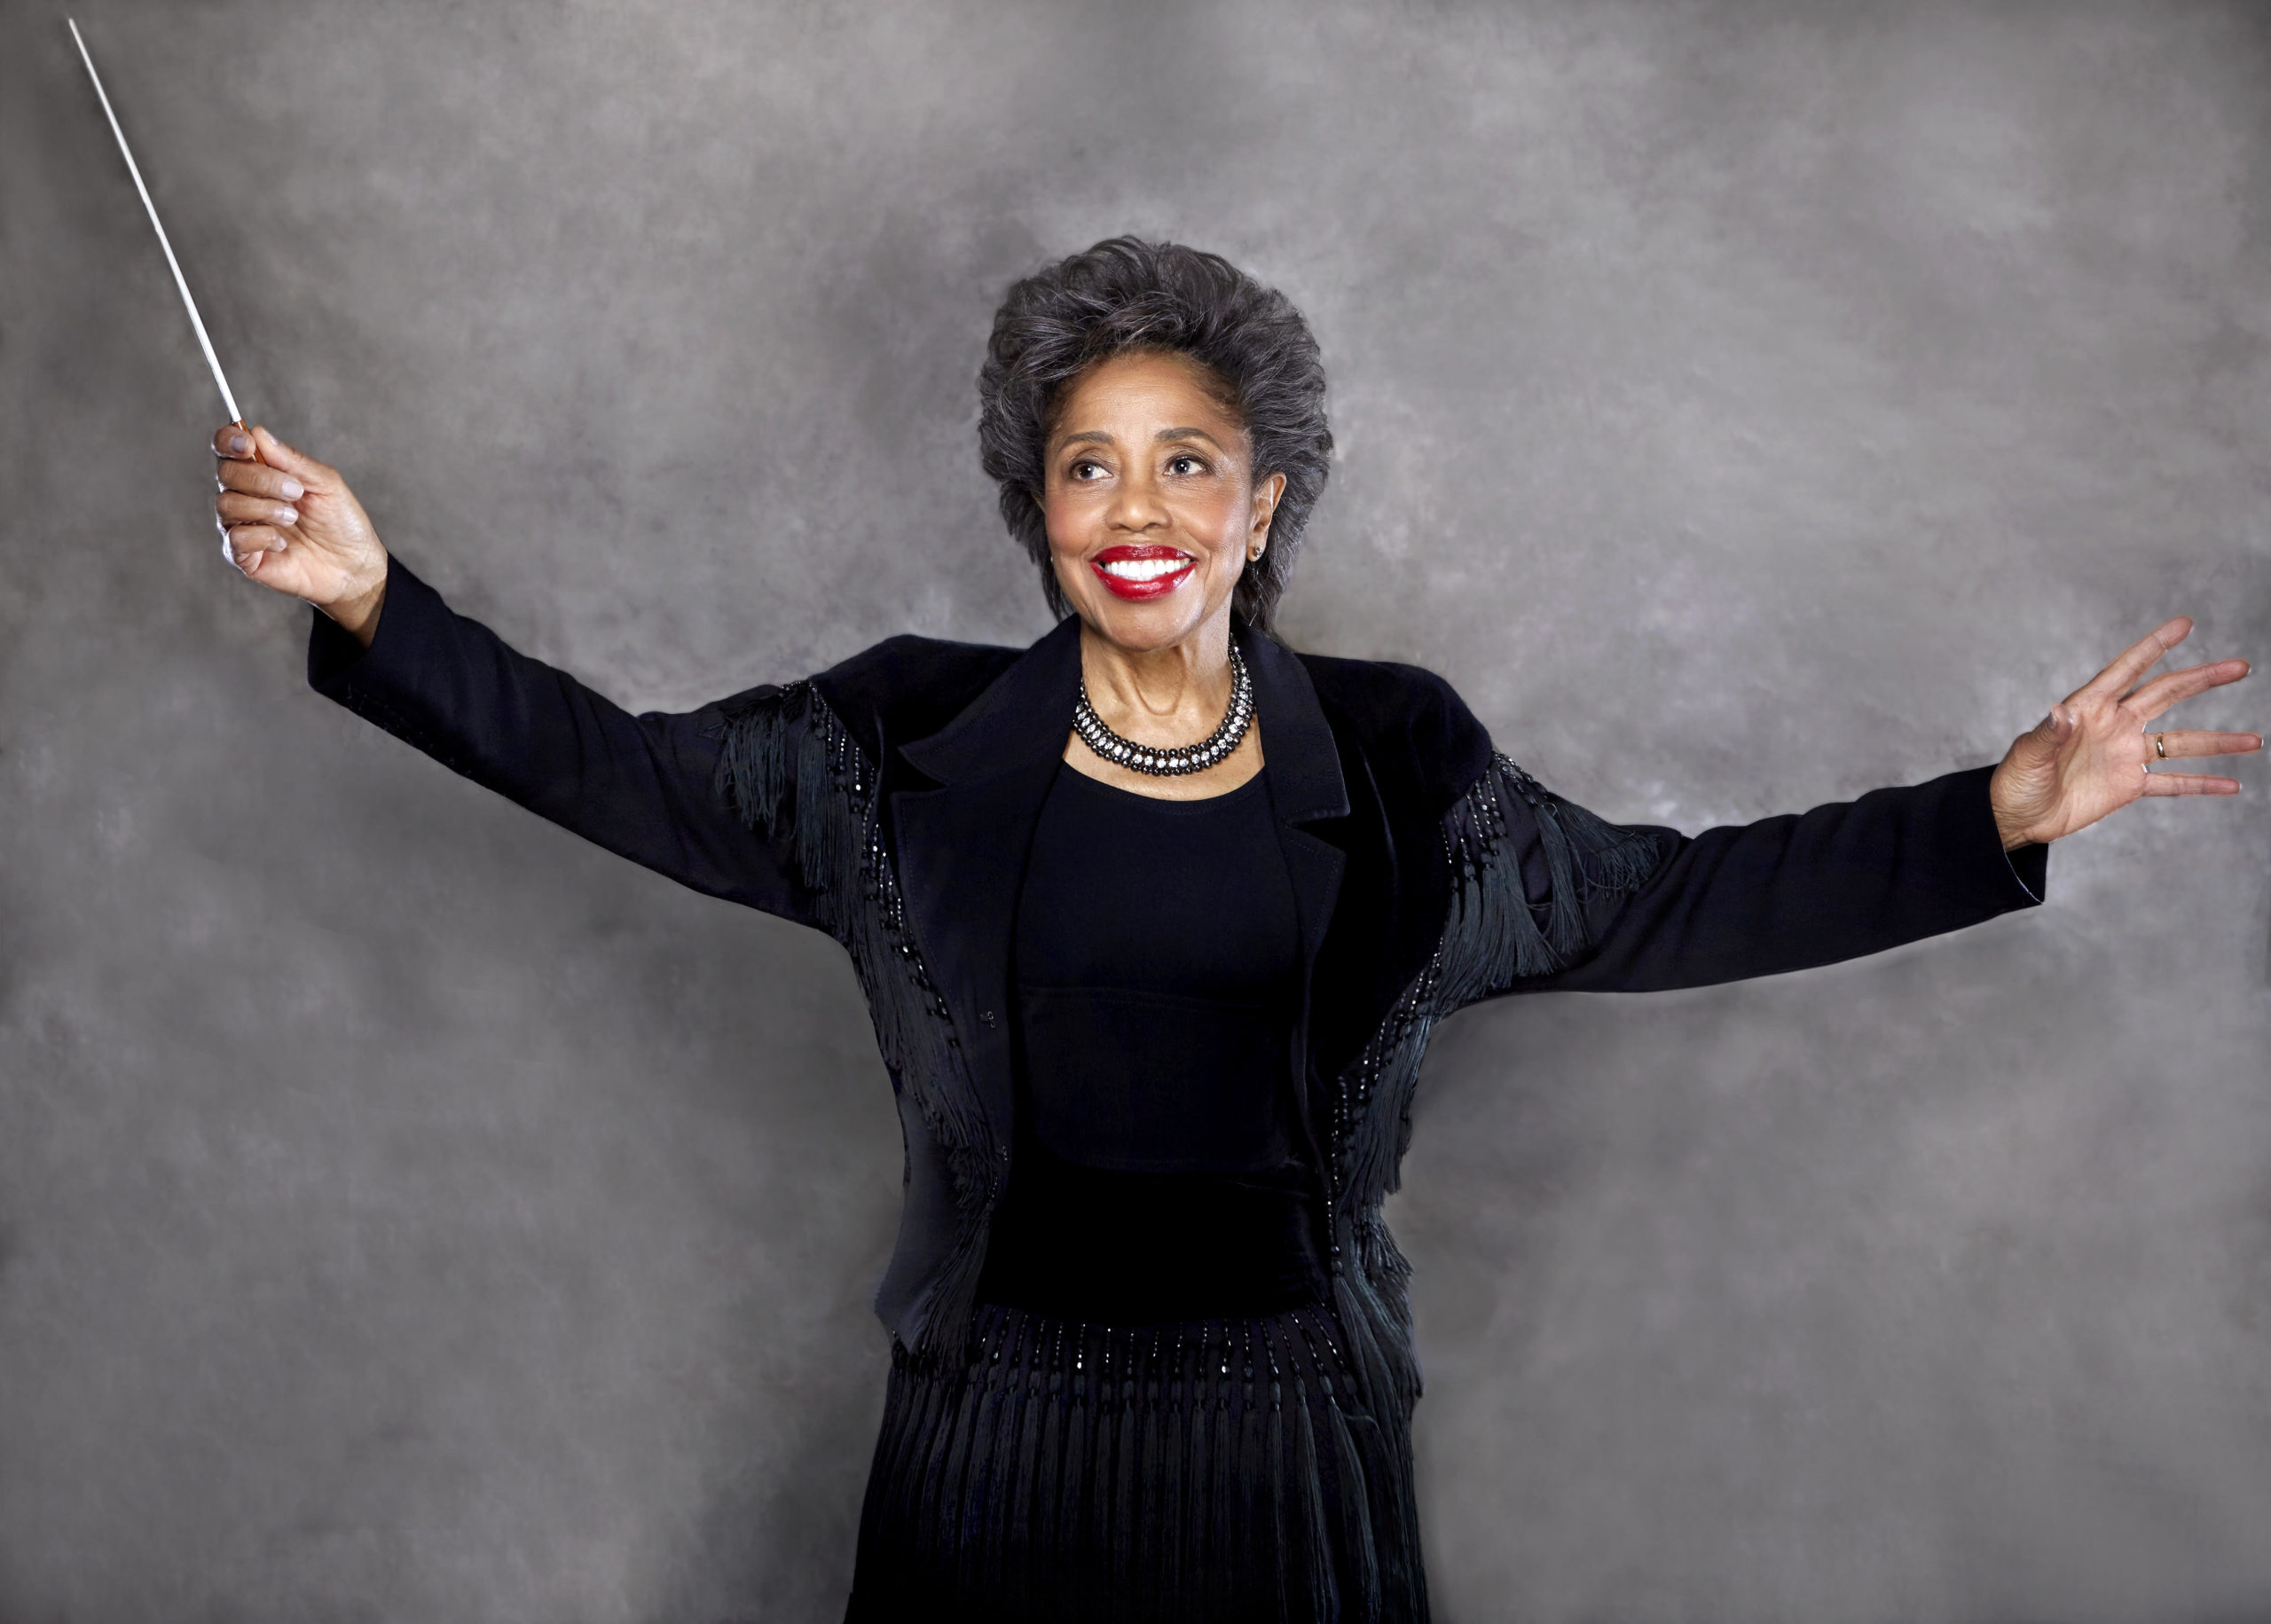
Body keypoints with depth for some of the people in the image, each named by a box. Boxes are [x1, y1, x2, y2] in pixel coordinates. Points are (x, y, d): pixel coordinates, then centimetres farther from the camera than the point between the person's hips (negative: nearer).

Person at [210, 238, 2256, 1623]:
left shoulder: (1393, 765, -2)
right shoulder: (916, 742, -3)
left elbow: (1654, 901, 3)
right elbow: (626, 772, 0)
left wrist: (2002, 812, -2)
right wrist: (375, 600, -9)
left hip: (1285, 1405, 0)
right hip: (1005, 1401, 0)